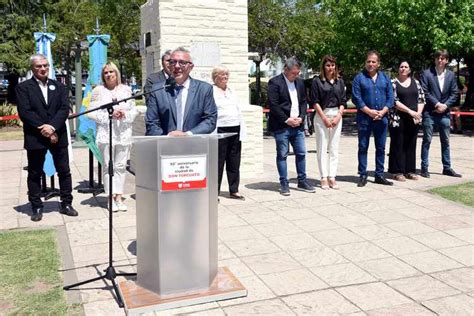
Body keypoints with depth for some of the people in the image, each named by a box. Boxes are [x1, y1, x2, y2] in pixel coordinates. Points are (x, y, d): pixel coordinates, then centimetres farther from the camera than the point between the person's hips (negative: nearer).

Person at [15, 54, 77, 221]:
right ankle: (36, 207, 16)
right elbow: (24, 112, -10)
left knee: (64, 171, 7)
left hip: (58, 136, 2)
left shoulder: (58, 86, 9)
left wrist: (52, 126, -17)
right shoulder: (23, 87, 1)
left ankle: (66, 204, 18)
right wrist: (43, 129, -17)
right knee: (34, 174, 6)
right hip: (35, 138, -2)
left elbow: (65, 109, -2)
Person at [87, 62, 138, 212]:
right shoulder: (98, 91, 4)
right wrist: (110, 114, -12)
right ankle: (111, 197, 5)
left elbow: (134, 110, 10)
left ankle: (119, 197, 10)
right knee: (108, 166, -1)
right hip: (106, 133, -2)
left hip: (124, 133, 2)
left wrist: (125, 115, -11)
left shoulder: (126, 89, 11)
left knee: (121, 166, 3)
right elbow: (92, 113, 0)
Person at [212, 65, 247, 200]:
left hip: (235, 131, 6)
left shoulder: (232, 92, 19)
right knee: (218, 163, -2)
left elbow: (239, 112, 19)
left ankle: (234, 190, 19)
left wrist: (242, 131, 10)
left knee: (234, 163, 10)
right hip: (220, 131, -6)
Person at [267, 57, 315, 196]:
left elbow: (303, 102, 15)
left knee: (301, 153, 8)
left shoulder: (300, 82, 13)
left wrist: (301, 117, -1)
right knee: (282, 155, 1)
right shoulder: (275, 82, -7)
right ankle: (284, 184, 9)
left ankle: (302, 181, 20)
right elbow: (273, 105, -12)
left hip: (297, 125, 6)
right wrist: (286, 120, -14)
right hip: (281, 126, -6)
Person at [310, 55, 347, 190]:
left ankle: (332, 178, 9)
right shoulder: (317, 81, -1)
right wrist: (324, 118, -10)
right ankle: (324, 178, 4)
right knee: (322, 148, -1)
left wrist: (338, 116, -5)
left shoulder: (340, 81, 10)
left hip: (337, 116, 4)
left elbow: (343, 101, 9)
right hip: (322, 116, -3)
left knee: (334, 149, 4)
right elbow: (315, 102, -4)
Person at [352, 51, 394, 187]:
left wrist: (382, 112, -9)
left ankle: (379, 175, 17)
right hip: (364, 118, -3)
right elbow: (356, 98, -7)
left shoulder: (385, 78, 10)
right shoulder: (359, 77, -1)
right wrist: (369, 111, -14)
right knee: (363, 147, 1)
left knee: (381, 148, 8)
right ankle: (362, 175, 8)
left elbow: (390, 98, 6)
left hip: (381, 118, 3)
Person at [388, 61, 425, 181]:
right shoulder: (393, 83, -1)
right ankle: (398, 171, 7)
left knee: (411, 145, 9)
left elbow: (421, 99, 11)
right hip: (399, 120, -4)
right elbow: (394, 101, -11)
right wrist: (410, 111, -16)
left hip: (414, 120, 4)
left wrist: (418, 113, -6)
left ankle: (410, 170, 17)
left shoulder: (415, 82, 12)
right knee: (398, 145, 0)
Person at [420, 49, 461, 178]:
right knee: (427, 141, 0)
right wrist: (436, 103, -14)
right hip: (429, 113, -4)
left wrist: (445, 105, -8)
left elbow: (454, 93, 7)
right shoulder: (426, 73, -2)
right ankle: (424, 168, 6)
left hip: (445, 113, 4)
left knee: (445, 141, 10)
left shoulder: (451, 75, 9)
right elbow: (424, 92, -8)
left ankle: (447, 168, 19)